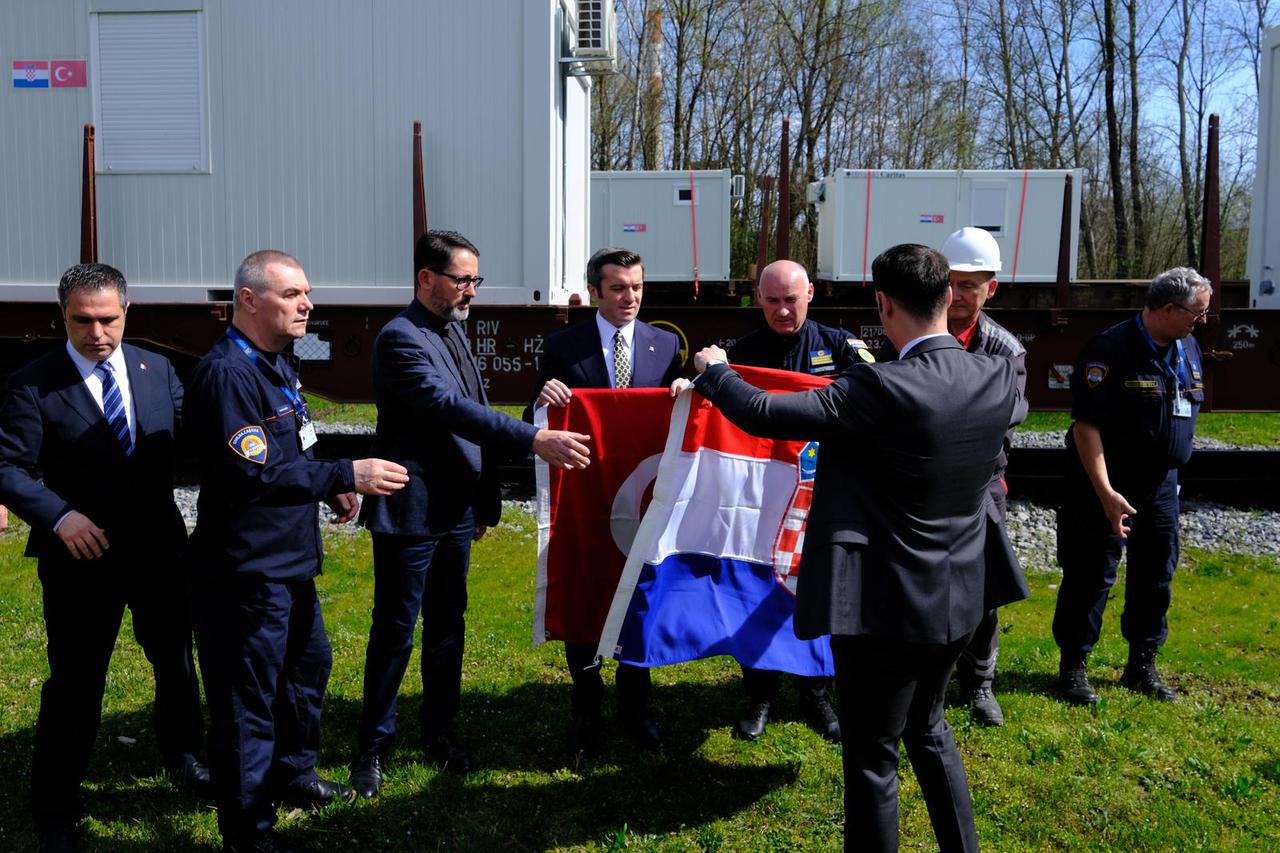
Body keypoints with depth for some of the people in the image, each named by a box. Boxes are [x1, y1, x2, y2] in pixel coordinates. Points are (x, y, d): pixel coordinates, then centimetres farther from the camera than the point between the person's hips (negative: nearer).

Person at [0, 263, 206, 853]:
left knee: (176, 659, 19)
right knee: (75, 683, 6)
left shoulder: (157, 371, 2)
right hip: (81, 555, -4)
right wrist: (59, 516, -27)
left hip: (159, 548, 4)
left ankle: (182, 757, 45)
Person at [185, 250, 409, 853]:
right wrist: (346, 475, -25)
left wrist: (330, 486, 4)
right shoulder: (227, 374, -21)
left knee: (308, 666, 25)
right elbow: (252, 474, -28)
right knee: (247, 699, 2)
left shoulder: (279, 363, 11)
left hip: (291, 559, 11)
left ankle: (292, 776, 45)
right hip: (247, 570, -10)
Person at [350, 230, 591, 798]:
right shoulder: (401, 337, -16)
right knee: (395, 632, 4)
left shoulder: (452, 331, 11)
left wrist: (485, 499, 15)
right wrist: (536, 441, -33)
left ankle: (438, 727, 32)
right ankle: (373, 744, 21)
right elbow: (451, 408, -28)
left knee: (448, 625, 16)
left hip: (456, 511, 8)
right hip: (410, 513, -8)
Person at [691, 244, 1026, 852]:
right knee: (927, 727, 29)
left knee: (872, 757, 9)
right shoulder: (997, 379, -4)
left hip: (888, 605, -7)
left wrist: (713, 372, -2)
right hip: (958, 599, 8)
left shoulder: (880, 390, -25)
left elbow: (762, 414, -22)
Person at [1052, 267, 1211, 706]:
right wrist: (1105, 493, -26)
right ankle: (1073, 667, 14)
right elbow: (1086, 425, -22)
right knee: (1092, 576, 0)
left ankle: (1142, 666, 28)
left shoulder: (1187, 347, 7)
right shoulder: (1111, 349, -19)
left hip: (1162, 484, 8)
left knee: (1157, 575, 14)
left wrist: (1171, 471, 17)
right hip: (1109, 485, -8)